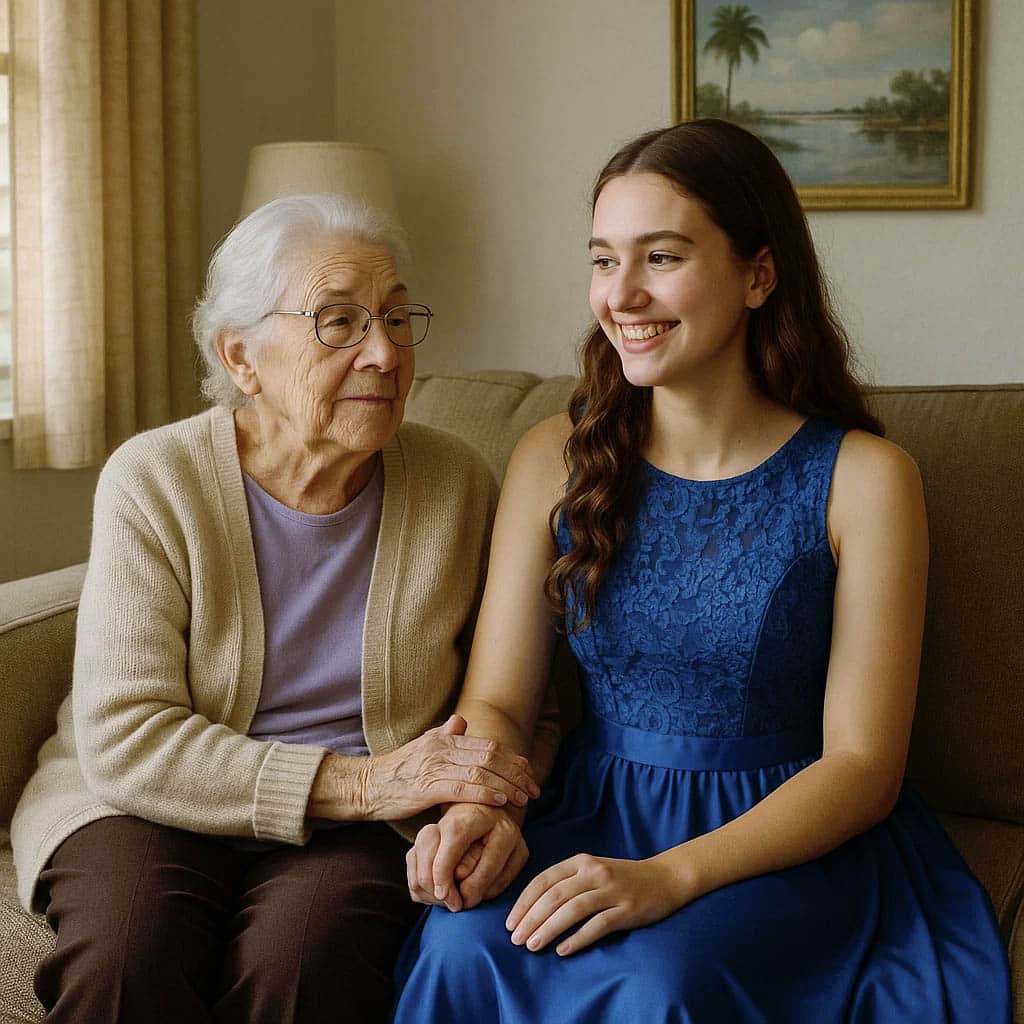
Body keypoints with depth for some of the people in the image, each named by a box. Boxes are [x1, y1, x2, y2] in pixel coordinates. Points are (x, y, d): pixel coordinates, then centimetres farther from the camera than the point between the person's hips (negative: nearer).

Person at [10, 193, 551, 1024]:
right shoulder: (153, 481, -7)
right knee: (127, 954, -33)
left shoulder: (457, 485, 0)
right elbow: (125, 742, -14)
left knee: (303, 953, -31)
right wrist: (359, 782, -22)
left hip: (360, 829, 1)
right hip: (148, 805, -1)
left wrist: (488, 805, -16)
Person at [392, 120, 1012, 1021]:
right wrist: (480, 808, -21)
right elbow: (496, 701, 3)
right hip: (597, 817, 3)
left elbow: (863, 764, -9)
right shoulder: (556, 461, 3)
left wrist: (670, 875, -23)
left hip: (795, 843, -2)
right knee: (464, 947, -27)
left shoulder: (861, 477, -7)